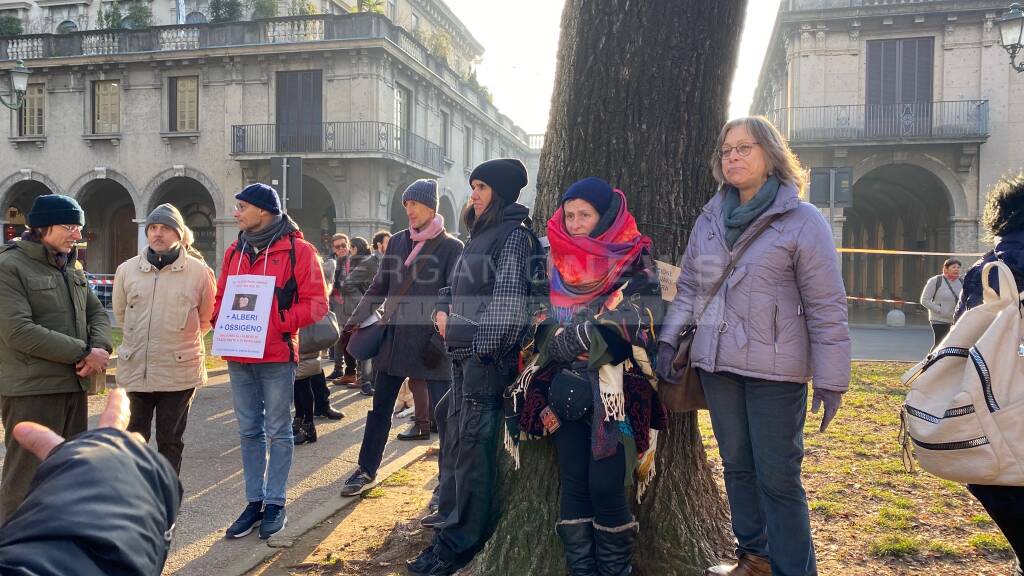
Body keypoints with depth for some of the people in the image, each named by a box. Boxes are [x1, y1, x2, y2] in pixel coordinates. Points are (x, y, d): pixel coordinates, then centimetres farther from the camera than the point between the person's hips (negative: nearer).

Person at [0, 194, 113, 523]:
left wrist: (100, 349, -6)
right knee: (26, 480, -2)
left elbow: (97, 313, 16)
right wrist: (83, 353, -19)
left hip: (74, 387, 8)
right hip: (31, 393, -8)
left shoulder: (71, 268, 14)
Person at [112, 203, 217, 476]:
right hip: (135, 369, 2)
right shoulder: (127, 270, 2)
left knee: (170, 441, 11)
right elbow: (120, 313, 17)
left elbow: (207, 318, 7)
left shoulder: (199, 271, -5)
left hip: (179, 371, -2)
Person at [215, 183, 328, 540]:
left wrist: (278, 322, -20)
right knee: (249, 431, 12)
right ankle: (254, 501, 22)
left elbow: (316, 303, -10)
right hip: (238, 356, 6)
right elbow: (220, 297, 18)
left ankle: (275, 503, 15)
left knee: (278, 431, 4)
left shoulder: (297, 250, -7)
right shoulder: (235, 252, 12)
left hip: (277, 355, -6)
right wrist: (221, 321, -2)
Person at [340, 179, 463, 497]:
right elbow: (379, 288, 14)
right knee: (380, 407, 13)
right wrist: (355, 321, 6)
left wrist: (440, 341, -17)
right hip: (394, 338, 5)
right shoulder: (397, 241, 9)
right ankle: (366, 470, 28)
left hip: (430, 343, -4)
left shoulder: (451, 247, -4)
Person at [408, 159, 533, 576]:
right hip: (464, 356, 9)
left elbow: (509, 302, -17)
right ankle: (451, 529, 27)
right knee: (455, 443, 15)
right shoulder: (483, 234, 19)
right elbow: (457, 286, 24)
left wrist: (480, 347, -16)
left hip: (487, 358, -9)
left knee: (473, 449, -4)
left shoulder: (513, 236, -9)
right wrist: (442, 309, 5)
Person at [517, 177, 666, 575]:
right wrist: (554, 342, -2)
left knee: (605, 487, -6)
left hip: (615, 389, -4)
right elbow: (546, 323, 17)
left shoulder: (635, 261, 0)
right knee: (573, 484, 4)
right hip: (566, 388, 5)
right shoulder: (559, 263, 15)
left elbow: (637, 317, -13)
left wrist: (574, 338, -14)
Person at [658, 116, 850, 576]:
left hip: (775, 369, -5)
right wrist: (669, 338, 5)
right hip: (716, 363, 5)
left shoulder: (803, 222, -5)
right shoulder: (709, 219, 10)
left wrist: (830, 380, -9)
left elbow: (826, 309, -7)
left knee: (777, 477, 0)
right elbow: (688, 286, 16)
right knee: (736, 465, 15)